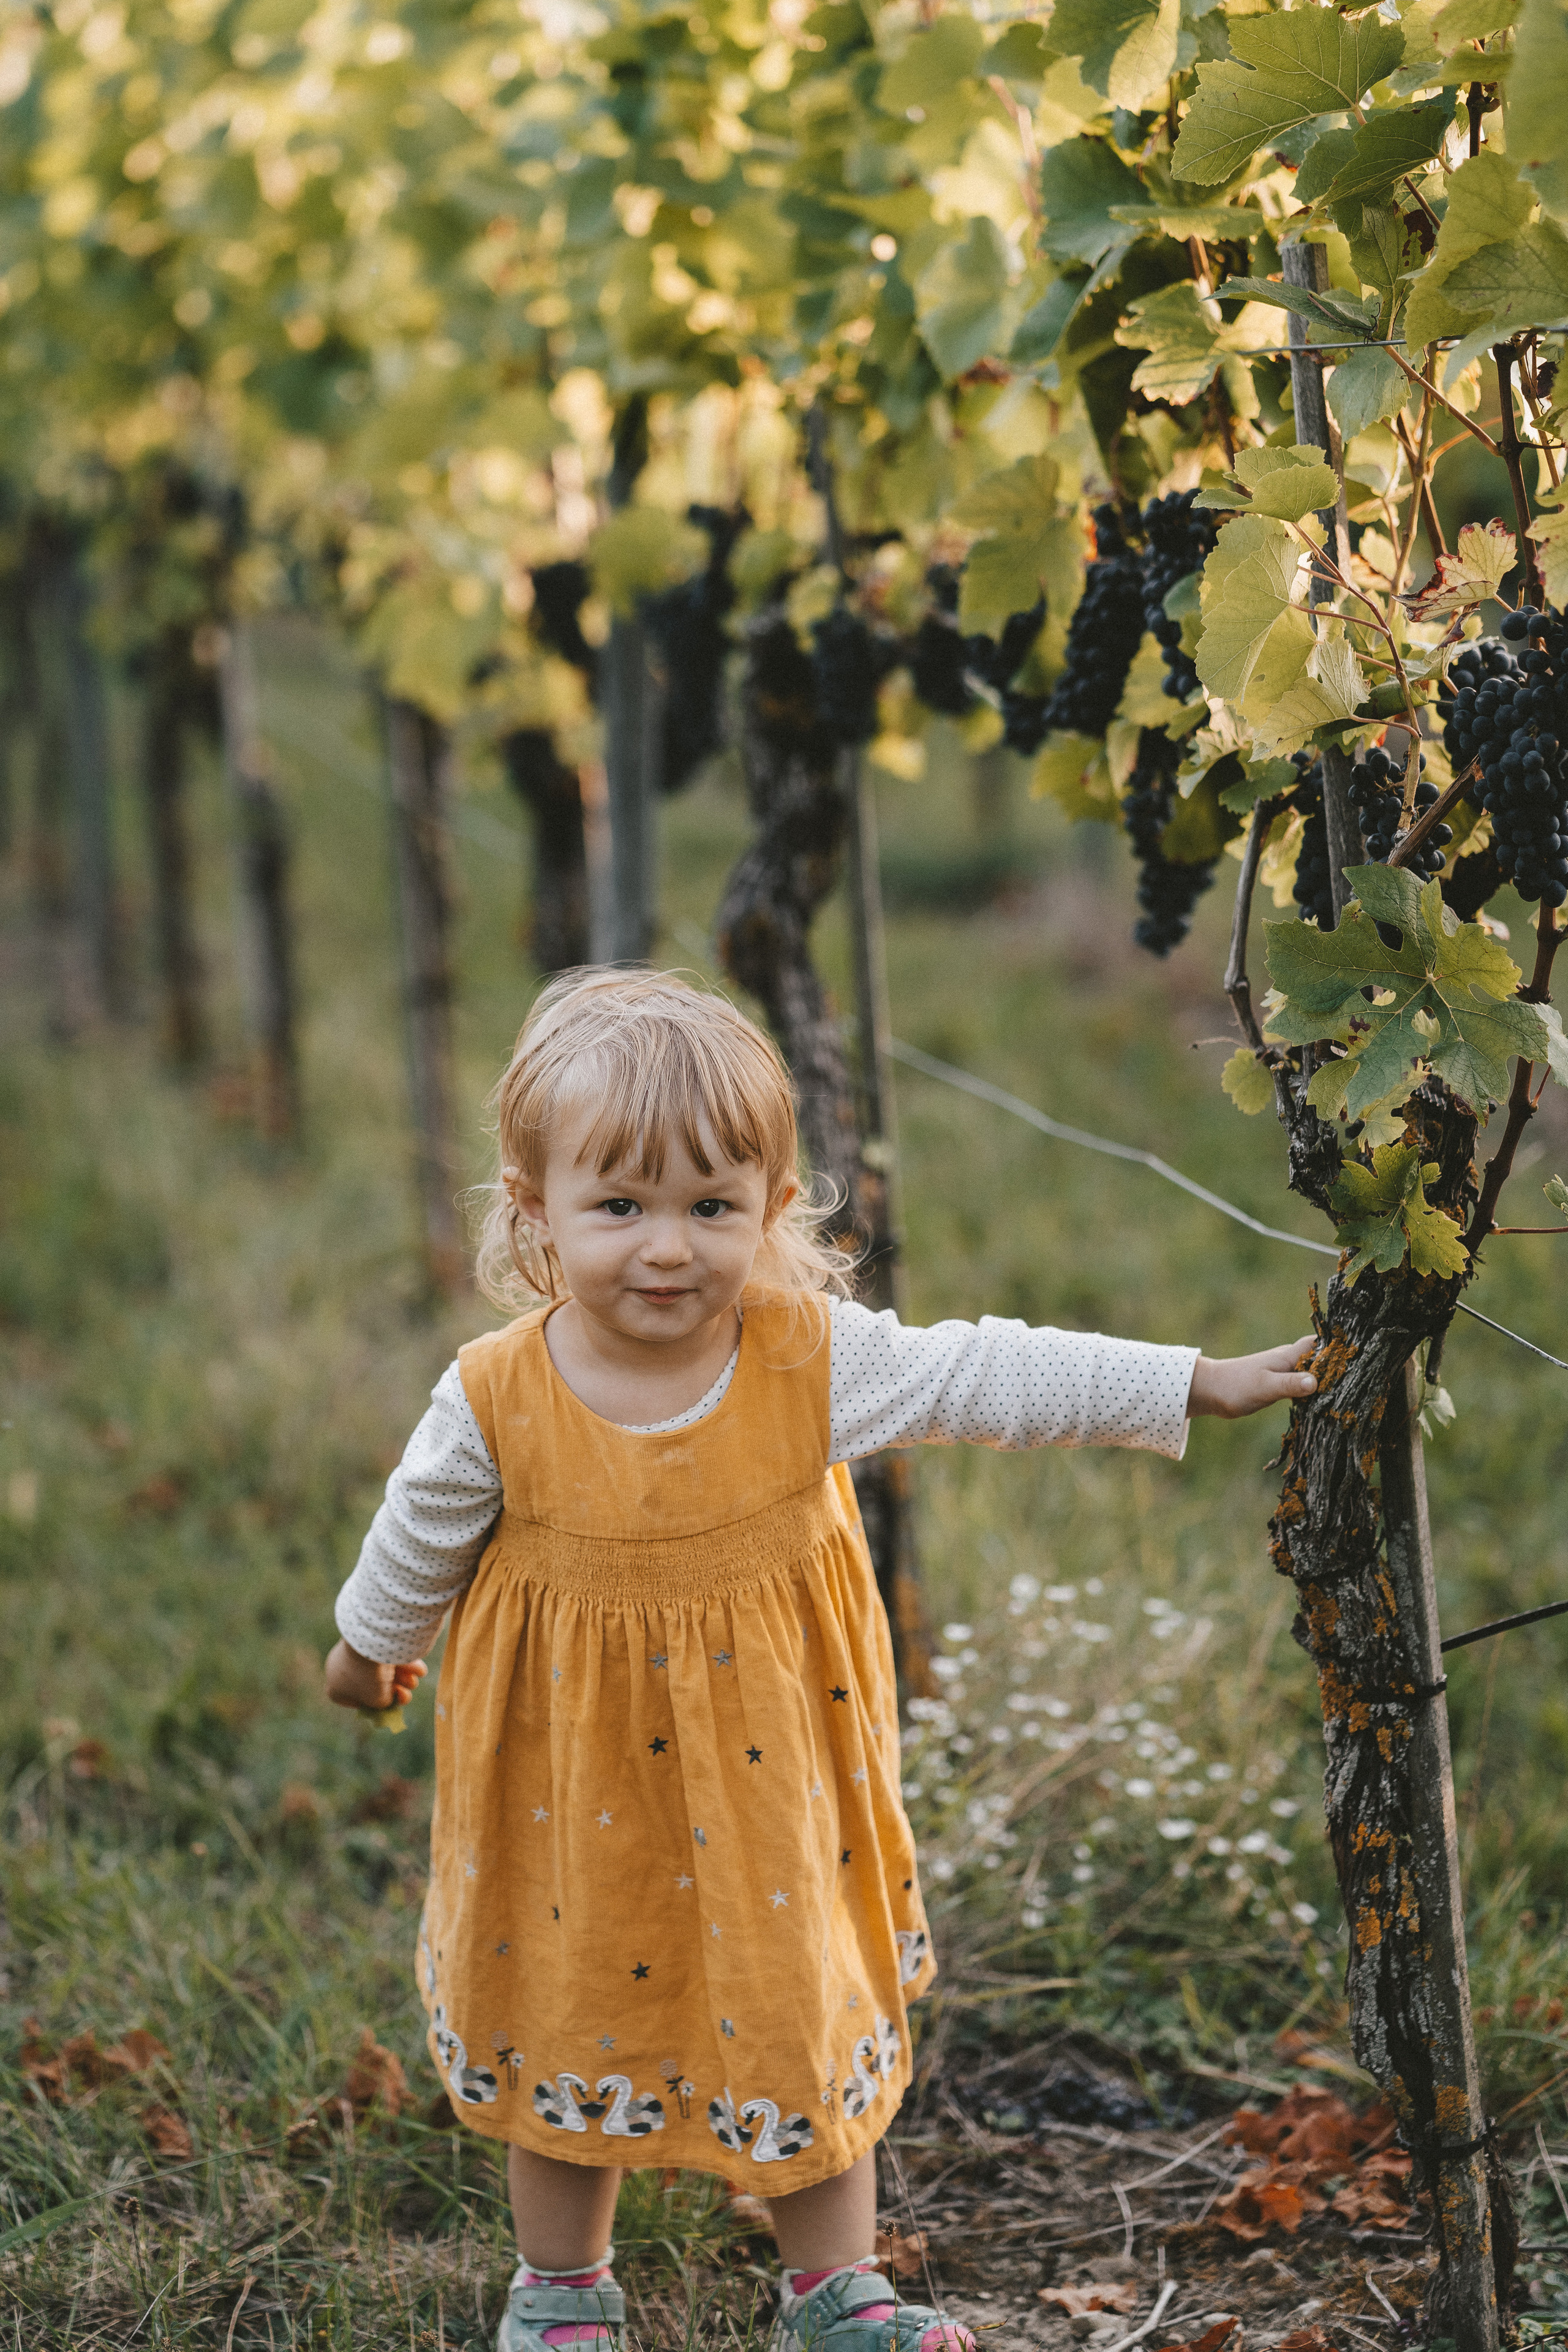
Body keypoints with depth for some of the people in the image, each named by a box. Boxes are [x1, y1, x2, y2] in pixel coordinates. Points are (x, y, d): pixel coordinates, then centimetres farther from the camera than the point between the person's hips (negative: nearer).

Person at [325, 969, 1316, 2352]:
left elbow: (994, 1379, -13)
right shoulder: (499, 1402, -19)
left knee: (813, 2006, 14)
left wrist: (1196, 1385, -14)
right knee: (570, 2020, 15)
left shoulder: (816, 1360, -18)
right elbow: (422, 1539, 0)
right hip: (576, 1776, -1)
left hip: (770, 1763, 1)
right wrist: (374, 1646, 17)